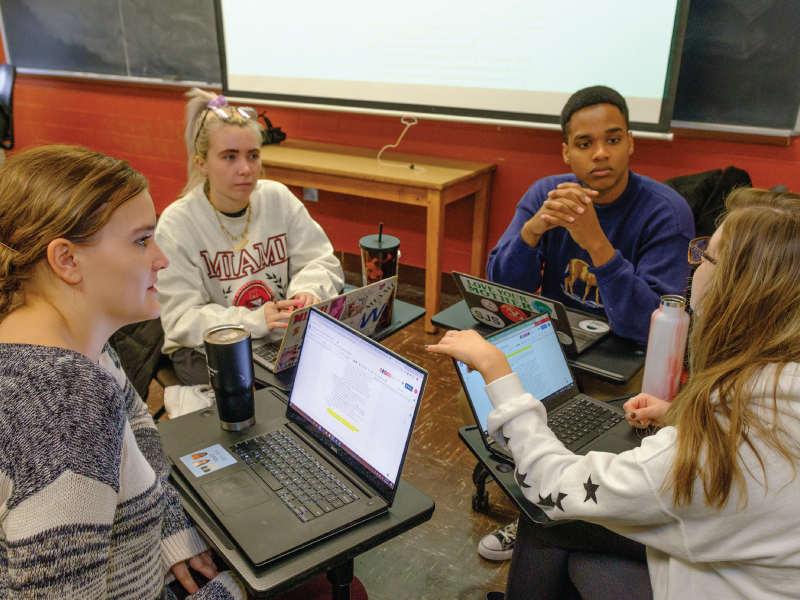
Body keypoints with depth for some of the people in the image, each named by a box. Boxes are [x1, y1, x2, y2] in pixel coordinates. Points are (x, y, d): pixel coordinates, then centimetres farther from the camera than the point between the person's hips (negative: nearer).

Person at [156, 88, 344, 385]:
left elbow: (322, 261, 3)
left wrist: (307, 291, -21)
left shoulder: (278, 198, 0)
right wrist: (254, 321, -30)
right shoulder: (176, 224, -10)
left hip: (284, 335, 4)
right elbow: (181, 320, -14)